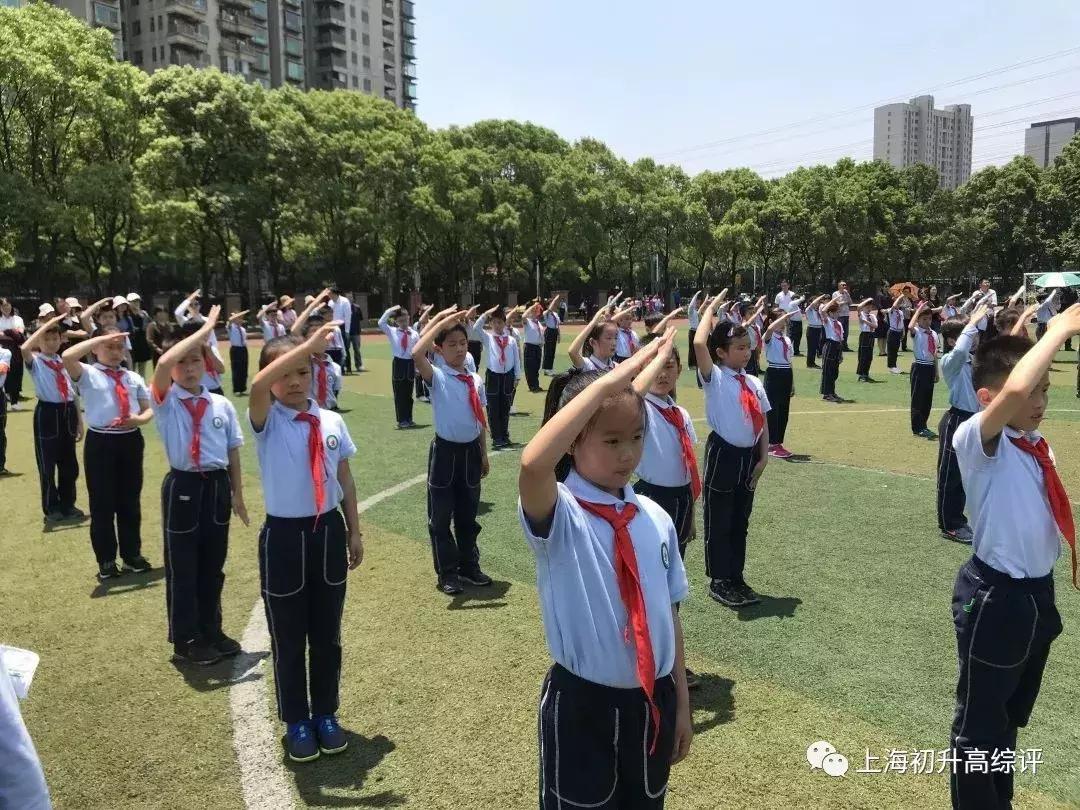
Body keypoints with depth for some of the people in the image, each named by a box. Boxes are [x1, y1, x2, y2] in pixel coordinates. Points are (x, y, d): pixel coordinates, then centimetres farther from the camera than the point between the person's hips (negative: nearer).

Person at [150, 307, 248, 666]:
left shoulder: (222, 405, 2)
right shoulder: (166, 402, -7)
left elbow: (233, 452, 7)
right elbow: (164, 362, -27)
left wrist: (237, 495, 9)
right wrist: (204, 328, -21)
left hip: (217, 487, 4)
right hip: (183, 488, -3)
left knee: (213, 566, 16)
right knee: (182, 569, 8)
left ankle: (211, 630, 33)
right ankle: (185, 640, 23)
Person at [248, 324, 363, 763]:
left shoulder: (332, 422, 0)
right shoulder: (268, 421, -9)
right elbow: (257, 386, -32)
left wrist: (354, 531, 10)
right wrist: (308, 344, -35)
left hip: (328, 532, 3)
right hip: (283, 536, -3)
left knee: (327, 635, 15)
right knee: (288, 640, 11)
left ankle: (325, 714, 35)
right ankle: (296, 722, 30)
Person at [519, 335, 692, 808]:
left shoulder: (656, 519, -2)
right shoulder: (559, 515, -17)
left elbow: (667, 614, 6)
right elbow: (532, 465, -41)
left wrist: (680, 705, 10)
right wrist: (606, 384, -38)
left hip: (650, 703, 5)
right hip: (581, 705, -4)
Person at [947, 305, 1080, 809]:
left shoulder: (1039, 444, 4)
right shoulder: (976, 440, -21)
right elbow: (1013, 393, -42)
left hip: (1038, 593, 8)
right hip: (995, 598, -8)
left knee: (1012, 716, 25)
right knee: (980, 724, 7)